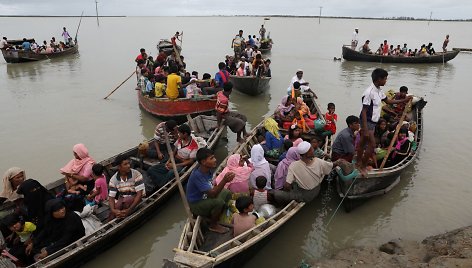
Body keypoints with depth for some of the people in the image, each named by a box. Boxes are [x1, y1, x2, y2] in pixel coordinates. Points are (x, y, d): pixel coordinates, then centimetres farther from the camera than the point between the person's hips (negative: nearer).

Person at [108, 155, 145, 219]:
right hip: (122, 198, 2)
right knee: (113, 212, -25)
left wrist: (129, 209, -32)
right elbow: (111, 197, -10)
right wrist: (113, 210, -31)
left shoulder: (136, 174, -21)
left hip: (135, 198, -2)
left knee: (126, 201, -33)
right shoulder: (113, 179, -11)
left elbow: (139, 194, -22)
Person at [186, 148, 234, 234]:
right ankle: (213, 225, -1)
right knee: (218, 202, -28)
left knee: (227, 193, 5)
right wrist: (224, 181, -45)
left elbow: (211, 187, 5)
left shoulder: (207, 170, -8)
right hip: (196, 204, -9)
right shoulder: (197, 175, -34)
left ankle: (215, 216, 19)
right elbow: (212, 194, -36)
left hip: (204, 197, 9)